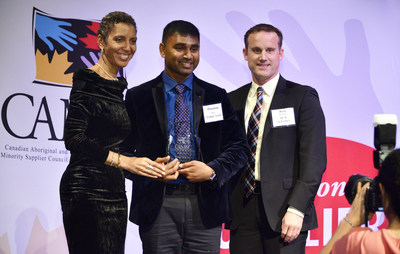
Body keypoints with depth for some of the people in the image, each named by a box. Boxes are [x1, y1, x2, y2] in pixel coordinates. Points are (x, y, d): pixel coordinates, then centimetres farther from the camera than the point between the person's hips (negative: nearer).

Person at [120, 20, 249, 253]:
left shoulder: (217, 96, 11)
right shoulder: (138, 97, 5)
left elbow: (240, 148, 8)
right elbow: (122, 151, 4)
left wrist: (212, 171, -9)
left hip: (205, 207, 2)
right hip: (158, 206, -1)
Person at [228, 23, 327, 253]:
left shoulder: (303, 97, 1)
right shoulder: (233, 101, 14)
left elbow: (314, 159, -6)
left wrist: (296, 209, -15)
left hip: (284, 210, -3)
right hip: (242, 209, 4)